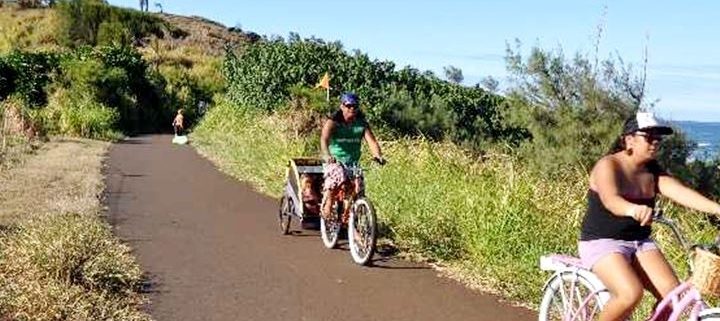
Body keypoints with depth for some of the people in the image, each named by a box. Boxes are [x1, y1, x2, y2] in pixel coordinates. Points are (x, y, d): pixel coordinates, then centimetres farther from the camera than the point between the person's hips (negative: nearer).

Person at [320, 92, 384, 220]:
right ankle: (327, 204, -17)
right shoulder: (333, 122, -7)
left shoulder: (362, 123, 3)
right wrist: (327, 155, -44)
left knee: (359, 190, -11)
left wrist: (378, 155, -29)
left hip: (353, 163, 4)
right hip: (334, 161, -4)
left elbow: (371, 141, -8)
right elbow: (324, 139, -24)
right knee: (338, 176, -34)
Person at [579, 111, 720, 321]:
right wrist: (633, 210, -57)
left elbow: (681, 192, -10)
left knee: (673, 294, -12)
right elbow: (610, 200, -34)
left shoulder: (652, 171, 4)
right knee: (631, 294, -29)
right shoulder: (608, 166, -16)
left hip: (640, 242, 7)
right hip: (602, 242, -7)